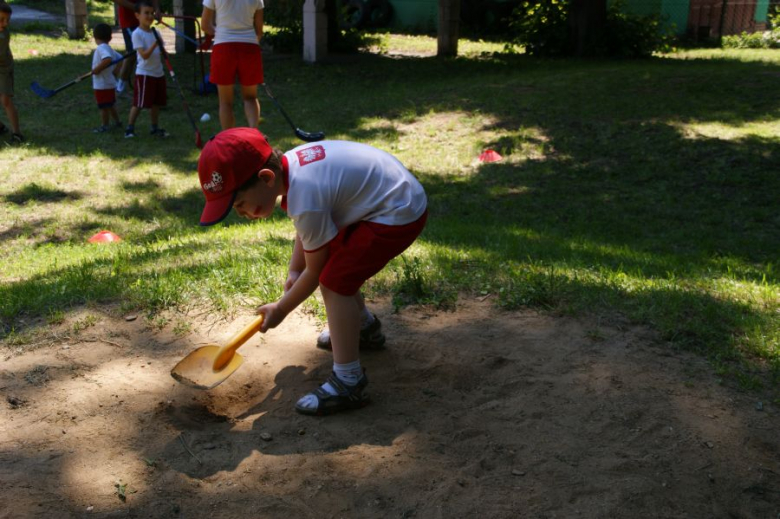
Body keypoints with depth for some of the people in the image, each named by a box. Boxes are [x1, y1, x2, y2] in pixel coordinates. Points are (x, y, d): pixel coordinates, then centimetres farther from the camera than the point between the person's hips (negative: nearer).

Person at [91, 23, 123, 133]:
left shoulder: (101, 48, -19)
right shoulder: (109, 48, 8)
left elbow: (108, 60, -35)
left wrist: (97, 69, -27)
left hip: (102, 84, -9)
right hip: (110, 83, 9)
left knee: (103, 107, 3)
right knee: (110, 105, 22)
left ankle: (104, 126, 13)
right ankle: (117, 122, 31)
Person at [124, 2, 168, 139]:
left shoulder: (155, 32, 10)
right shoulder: (137, 34, -12)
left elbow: (160, 50, 20)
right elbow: (144, 55, -20)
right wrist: (155, 44, -29)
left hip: (158, 72, 7)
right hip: (144, 73, -7)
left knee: (156, 102, 11)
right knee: (138, 104, -4)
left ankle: (155, 128, 21)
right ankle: (129, 128, 5)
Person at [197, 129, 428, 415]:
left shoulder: (305, 201, -31)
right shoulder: (288, 164, -5)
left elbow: (314, 272, -15)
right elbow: (305, 230, 12)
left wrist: (280, 309, -1)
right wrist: (293, 272, 5)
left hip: (400, 214, -10)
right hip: (384, 194, 10)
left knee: (335, 281, -15)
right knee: (330, 263, 19)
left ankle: (348, 384, -8)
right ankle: (364, 325, 43)